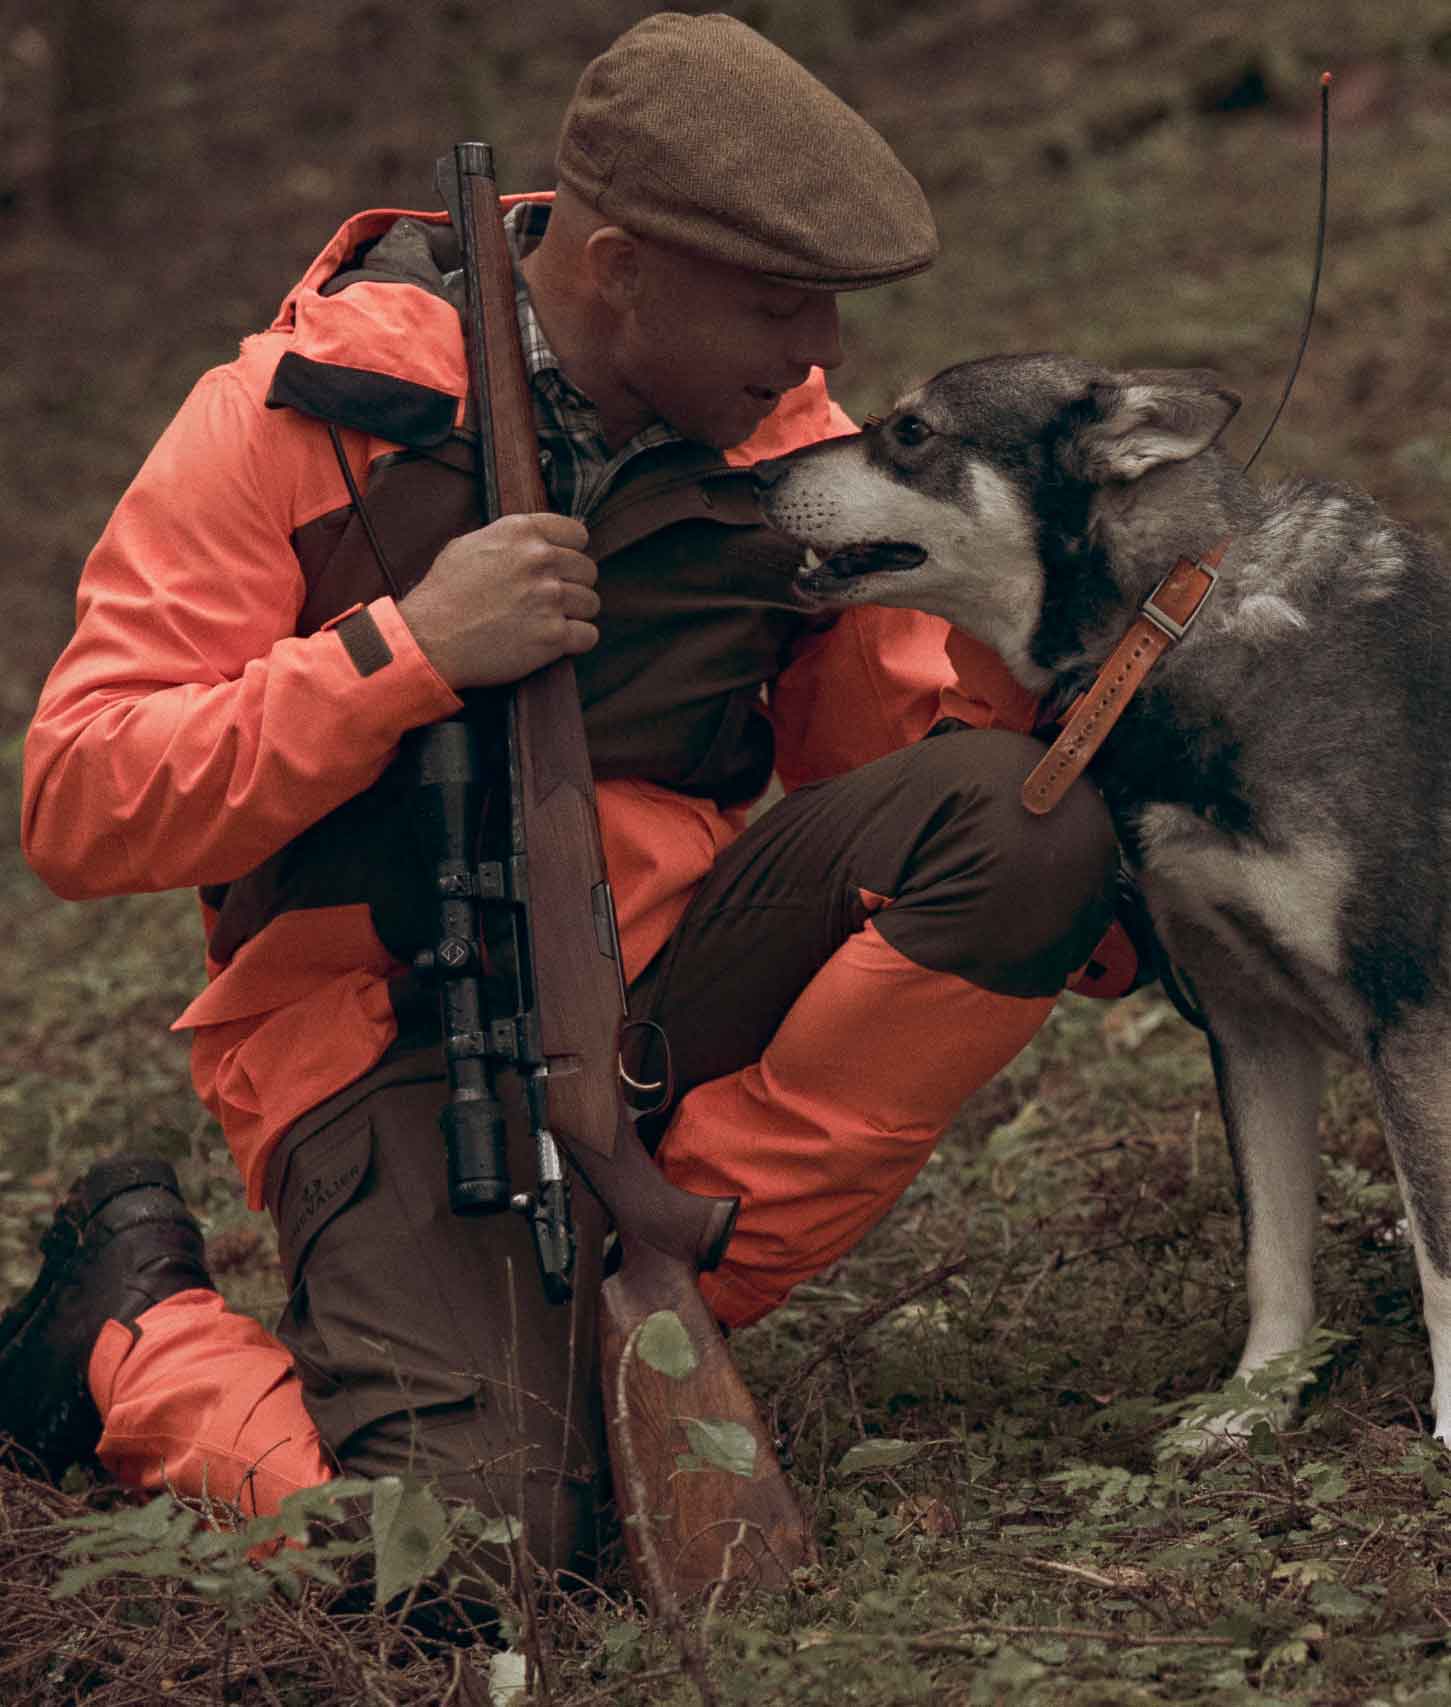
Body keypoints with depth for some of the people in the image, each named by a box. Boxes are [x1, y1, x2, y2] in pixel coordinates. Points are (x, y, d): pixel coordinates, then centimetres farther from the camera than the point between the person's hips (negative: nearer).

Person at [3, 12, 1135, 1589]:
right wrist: (402, 647, -25)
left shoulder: (777, 430, 4)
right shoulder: (305, 415, -9)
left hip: (665, 979, 5)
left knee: (1017, 812, -19)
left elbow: (913, 727, 11)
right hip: (387, 1030, -5)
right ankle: (136, 1324, 5)